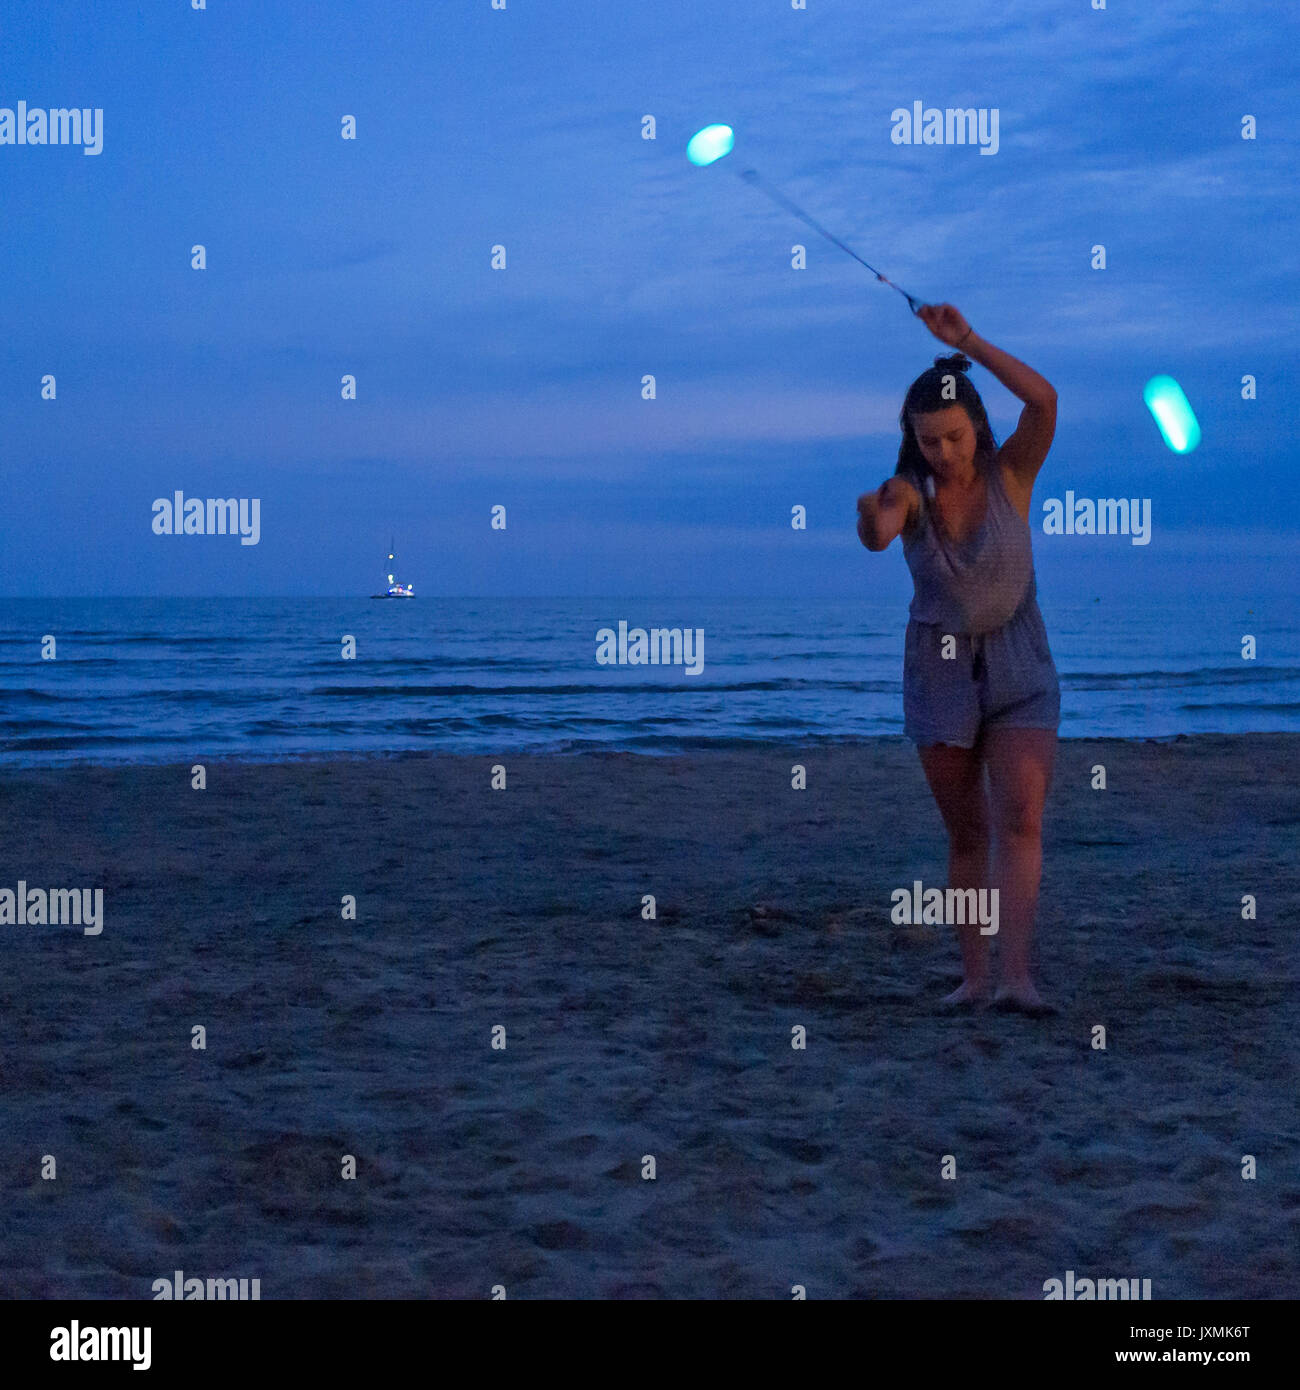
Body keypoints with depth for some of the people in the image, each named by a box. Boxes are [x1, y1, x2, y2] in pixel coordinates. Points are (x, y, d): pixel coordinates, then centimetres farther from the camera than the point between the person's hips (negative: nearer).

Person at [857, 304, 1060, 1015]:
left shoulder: (1009, 474, -11)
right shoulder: (908, 493, -10)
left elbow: (1044, 402, -30)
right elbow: (875, 536, -34)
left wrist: (969, 342, -32)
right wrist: (870, 513, -57)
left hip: (1019, 670, -1)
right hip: (940, 673, 1)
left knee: (1021, 824, -16)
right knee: (966, 834, 9)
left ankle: (1015, 977, -24)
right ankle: (973, 976, 18)